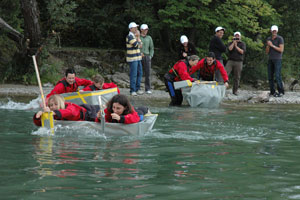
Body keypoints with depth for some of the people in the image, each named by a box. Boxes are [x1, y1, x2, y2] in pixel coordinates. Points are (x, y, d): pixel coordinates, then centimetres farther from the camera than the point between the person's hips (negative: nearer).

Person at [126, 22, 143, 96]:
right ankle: (132, 90, -4)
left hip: (138, 58, 9)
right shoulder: (129, 36, -14)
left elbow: (141, 45, 12)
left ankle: (137, 89, 18)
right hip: (132, 58, -9)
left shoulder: (135, 36, 16)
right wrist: (138, 37, -6)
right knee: (133, 74, -8)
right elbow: (137, 45, -18)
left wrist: (138, 37, 2)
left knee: (139, 73, 11)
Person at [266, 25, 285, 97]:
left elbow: (281, 50, -17)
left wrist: (272, 45, -18)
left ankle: (281, 92, -7)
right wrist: (268, 45, -12)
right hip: (270, 59, 6)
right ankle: (272, 92, 8)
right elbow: (267, 52, 8)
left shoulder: (280, 38, -9)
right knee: (270, 76, 2)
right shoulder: (268, 39, 10)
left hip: (278, 59, -6)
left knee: (277, 76, -13)